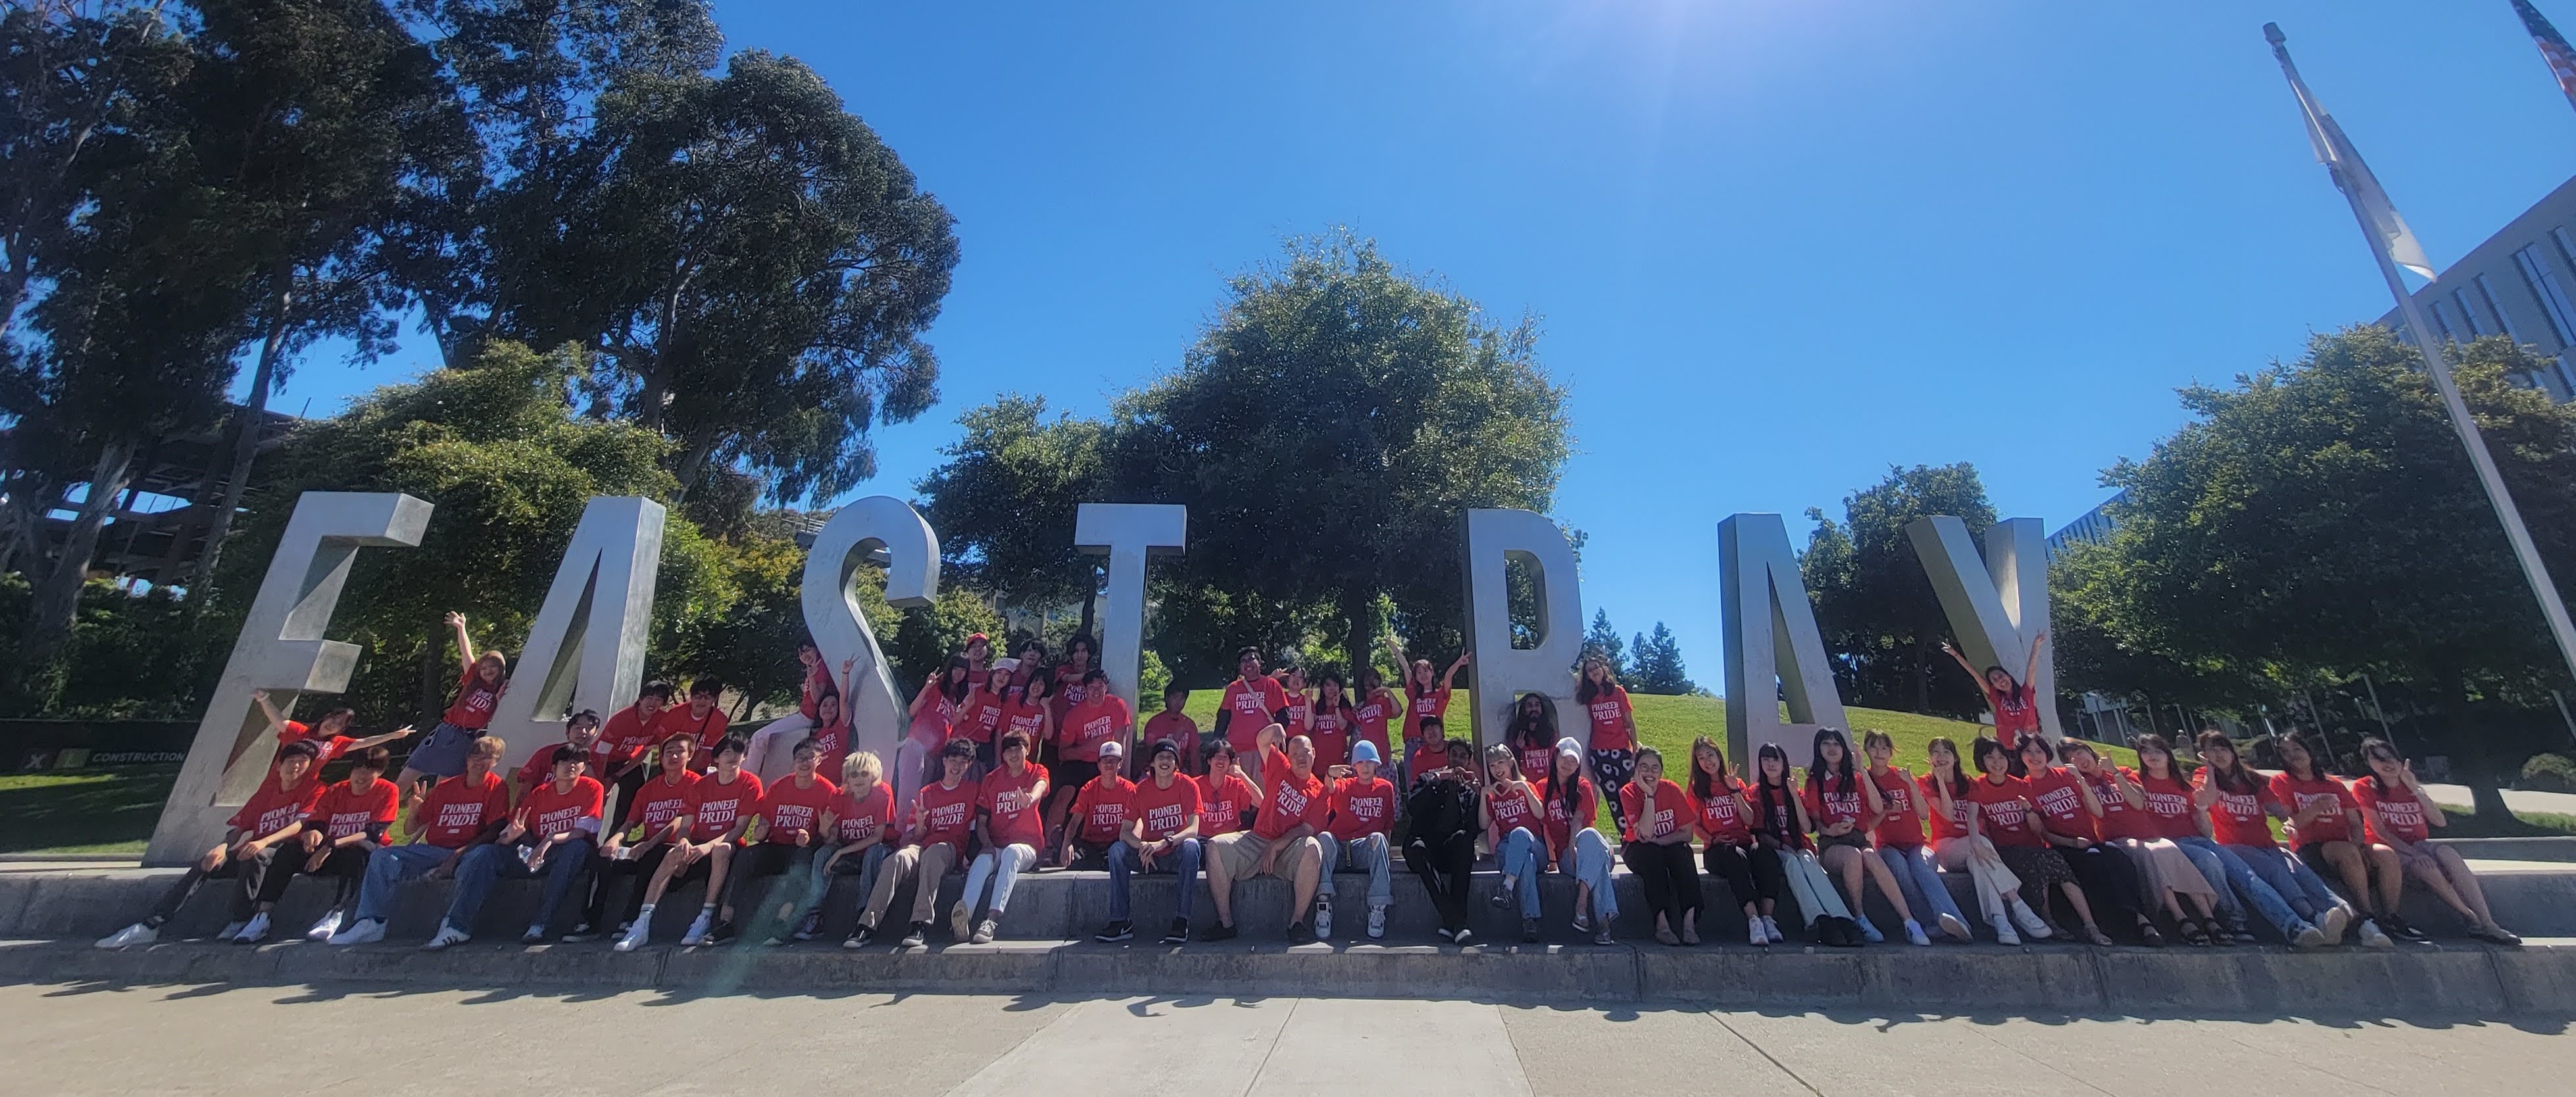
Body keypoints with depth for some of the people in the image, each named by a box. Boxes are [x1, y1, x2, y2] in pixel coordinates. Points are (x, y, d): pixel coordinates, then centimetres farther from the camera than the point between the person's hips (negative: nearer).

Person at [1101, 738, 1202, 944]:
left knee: (1191, 846, -34)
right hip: (1150, 858, 3)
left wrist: (1164, 842, -35)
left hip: (1177, 855, -3)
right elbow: (1125, 832, -7)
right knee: (1116, 851, -20)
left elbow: (1193, 829, -18)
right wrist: (1142, 846, -29)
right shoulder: (1140, 790, -4)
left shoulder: (1187, 785, -11)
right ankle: (1120, 921, -16)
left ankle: (1181, 921, -30)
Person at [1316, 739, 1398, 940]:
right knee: (1324, 837, -32)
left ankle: (1378, 909, -37)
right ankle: (1323, 904, -37)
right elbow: (1331, 791, -11)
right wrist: (1329, 775, -34)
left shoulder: (1386, 787, 16)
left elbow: (1388, 824, 17)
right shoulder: (1345, 786, 14)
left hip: (1365, 850, 0)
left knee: (1378, 838, -33)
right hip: (1337, 850, 1)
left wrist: (1387, 849, -1)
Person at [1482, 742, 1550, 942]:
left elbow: (1541, 815, -2)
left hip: (1535, 847, -1)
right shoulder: (1492, 794, 21)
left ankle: (1507, 888, -52)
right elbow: (1483, 824, 6)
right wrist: (1483, 796, -4)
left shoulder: (1526, 786, 17)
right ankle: (1530, 920, -47)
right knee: (1526, 860, -37)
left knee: (1520, 833, -38)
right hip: (1506, 852, 1)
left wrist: (1525, 788, -11)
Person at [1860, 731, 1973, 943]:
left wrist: (1910, 783, -10)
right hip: (1887, 847, -1)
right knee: (1898, 864, -36)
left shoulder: (1902, 776, 11)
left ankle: (1954, 921, -47)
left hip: (1916, 844, 1)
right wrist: (1885, 812, -13)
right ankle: (1937, 921, -37)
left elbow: (1925, 814, -1)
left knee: (1920, 864, -35)